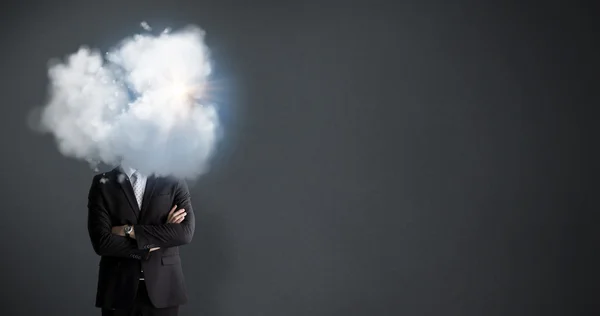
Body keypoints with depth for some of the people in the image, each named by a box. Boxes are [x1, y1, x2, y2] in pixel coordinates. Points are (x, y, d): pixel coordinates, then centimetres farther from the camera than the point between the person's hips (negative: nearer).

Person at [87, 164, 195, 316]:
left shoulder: (174, 182, 1)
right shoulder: (103, 183, 1)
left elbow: (185, 232, -12)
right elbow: (101, 241, -9)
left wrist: (131, 230, -13)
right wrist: (152, 245, -9)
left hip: (163, 285, 0)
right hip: (119, 287, 0)